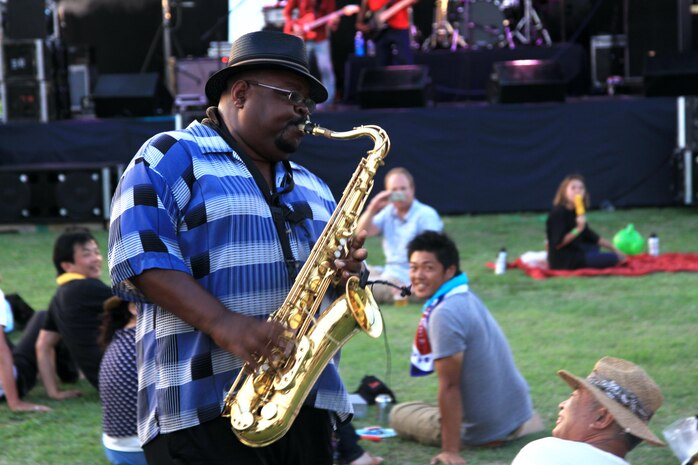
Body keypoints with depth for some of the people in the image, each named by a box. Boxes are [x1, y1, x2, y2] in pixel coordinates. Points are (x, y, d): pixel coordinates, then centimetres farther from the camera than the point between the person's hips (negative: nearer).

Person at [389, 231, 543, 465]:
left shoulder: (444, 314, -23)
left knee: (399, 414, 9)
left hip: (483, 431, -8)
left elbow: (449, 386, -24)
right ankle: (529, 422, 20)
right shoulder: (467, 296, 4)